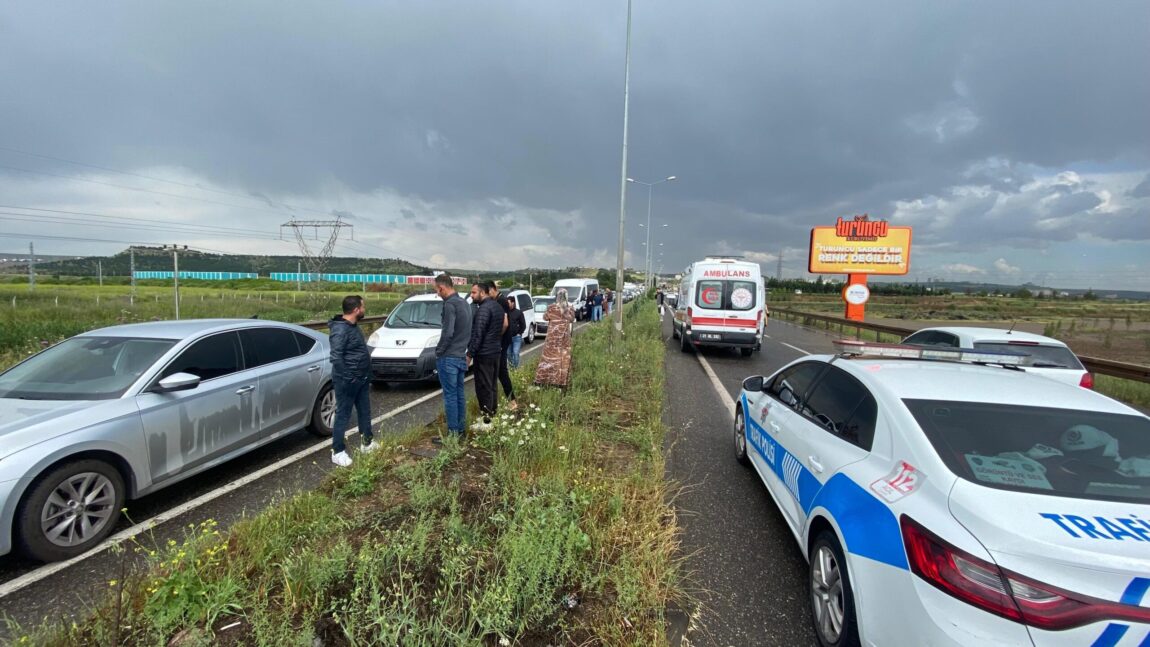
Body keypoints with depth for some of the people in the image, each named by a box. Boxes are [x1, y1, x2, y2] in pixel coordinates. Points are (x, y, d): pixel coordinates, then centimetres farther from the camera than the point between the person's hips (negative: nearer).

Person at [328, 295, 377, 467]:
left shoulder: (353, 326, 9)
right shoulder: (340, 330, -22)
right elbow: (336, 357, -27)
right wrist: (347, 378, -23)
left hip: (361, 379, 9)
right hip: (347, 381, -9)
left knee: (365, 411, 18)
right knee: (343, 415, 1)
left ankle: (367, 443, 33)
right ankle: (338, 452, 12)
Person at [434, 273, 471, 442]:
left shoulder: (450, 304, -17)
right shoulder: (464, 303, 12)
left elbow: (447, 333, -22)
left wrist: (439, 351, -9)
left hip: (448, 357, -9)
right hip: (461, 356, 9)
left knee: (450, 395, -3)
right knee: (459, 393, 15)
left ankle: (453, 432, 2)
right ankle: (461, 428, 23)